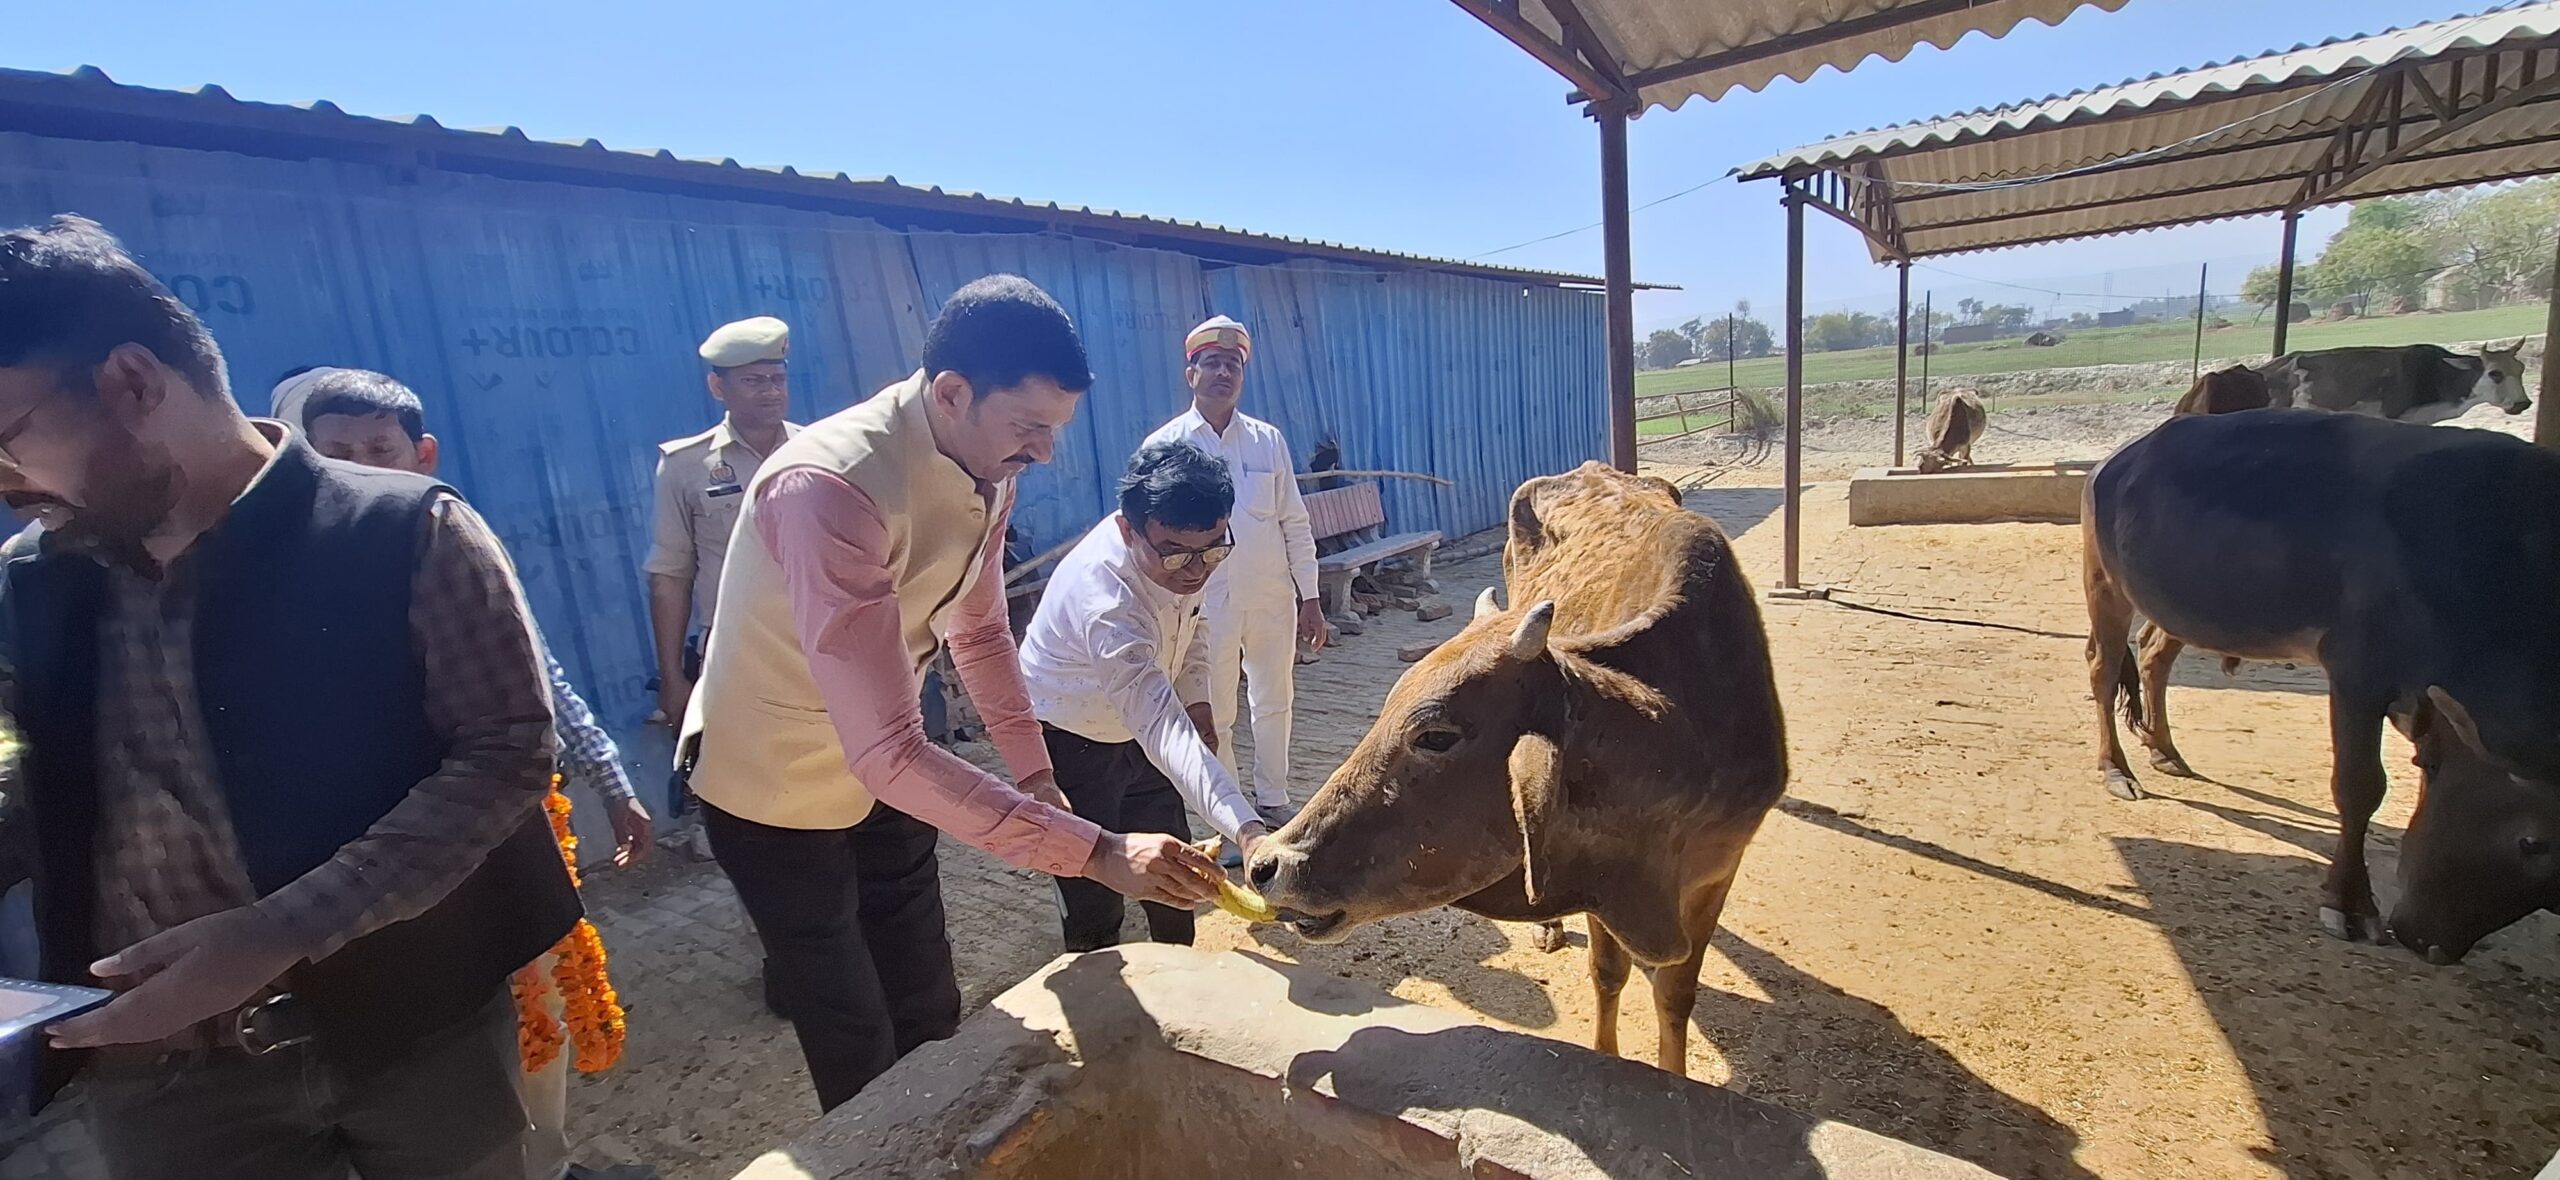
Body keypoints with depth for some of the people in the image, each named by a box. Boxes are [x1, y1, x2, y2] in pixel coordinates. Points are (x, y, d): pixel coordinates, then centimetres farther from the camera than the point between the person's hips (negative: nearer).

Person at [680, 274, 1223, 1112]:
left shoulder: (987, 470, -10)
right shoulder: (831, 488, -36)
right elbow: (889, 752, -40)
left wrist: (1035, 771, 2)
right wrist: (1094, 851, -41)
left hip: (880, 777, 7)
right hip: (776, 793, -6)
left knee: (929, 1016, 18)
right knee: (860, 1053, 9)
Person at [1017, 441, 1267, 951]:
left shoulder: (1184, 548, -18)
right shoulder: (1103, 601, -41)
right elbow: (1165, 730, -51)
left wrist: (1196, 694, -4)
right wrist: (1247, 831, -62)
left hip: (1137, 726, 7)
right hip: (1069, 739, -7)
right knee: (1094, 898, -2)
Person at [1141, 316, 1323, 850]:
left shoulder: (1268, 440, 3)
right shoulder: (1166, 445, -4)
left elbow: (1295, 523, 5)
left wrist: (1310, 597, 3)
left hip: (1273, 598, 3)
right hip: (1207, 604, -3)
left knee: (1274, 702, 16)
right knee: (1214, 715, 8)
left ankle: (1273, 800, 36)